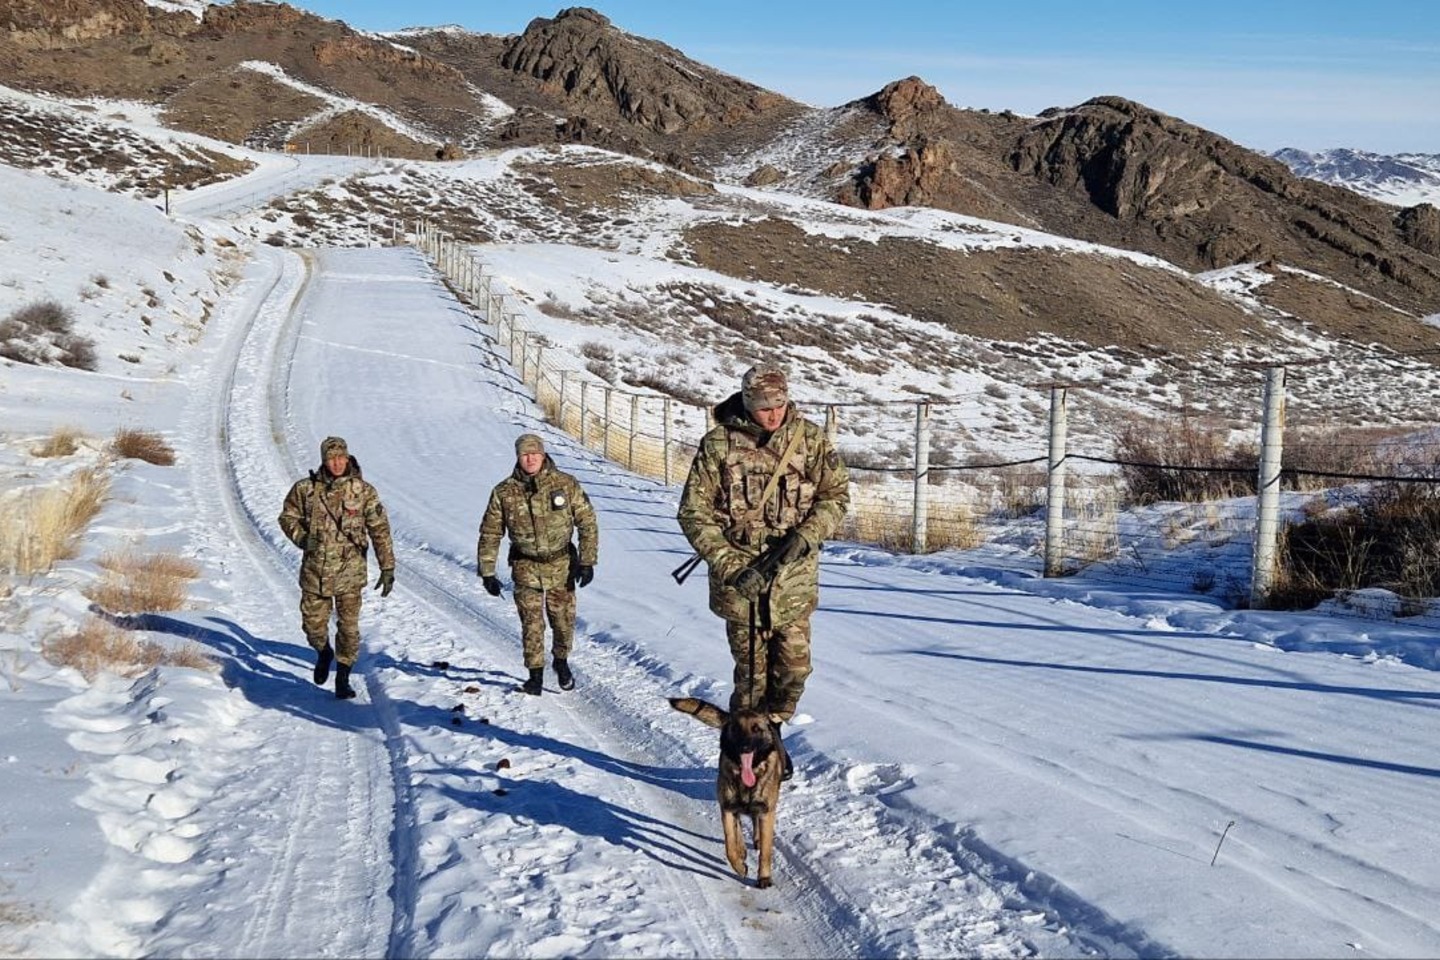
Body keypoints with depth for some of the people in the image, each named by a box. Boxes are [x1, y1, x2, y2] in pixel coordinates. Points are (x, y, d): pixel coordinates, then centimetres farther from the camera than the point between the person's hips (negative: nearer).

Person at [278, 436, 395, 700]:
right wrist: (302, 538, -6)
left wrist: (388, 568, -4)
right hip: (314, 570, 1)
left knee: (348, 626, 1)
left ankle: (343, 677, 16)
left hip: (349, 571, -1)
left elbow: (380, 530, -2)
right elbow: (288, 516, 12)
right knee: (313, 623, 9)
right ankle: (323, 652, 42)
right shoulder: (306, 489, -2)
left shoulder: (363, 491, -4)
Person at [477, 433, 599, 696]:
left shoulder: (566, 484, -7)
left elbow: (587, 522, -3)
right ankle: (535, 674, 14)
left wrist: (587, 561, -9)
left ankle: (561, 661, 33)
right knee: (531, 623, -2)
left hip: (561, 563, 0)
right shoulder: (504, 492, -4)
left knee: (564, 620, 6)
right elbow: (490, 533, 3)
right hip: (525, 566, 0)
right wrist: (487, 572, -1)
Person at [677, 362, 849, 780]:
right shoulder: (718, 444, -8)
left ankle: (771, 729, 32)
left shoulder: (809, 438, -1)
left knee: (794, 667, 5)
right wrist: (730, 567, -15)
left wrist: (806, 536, -12)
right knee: (752, 672, 3)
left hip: (793, 576, 2)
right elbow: (694, 513, -6)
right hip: (741, 577, -2)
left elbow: (836, 494, 6)